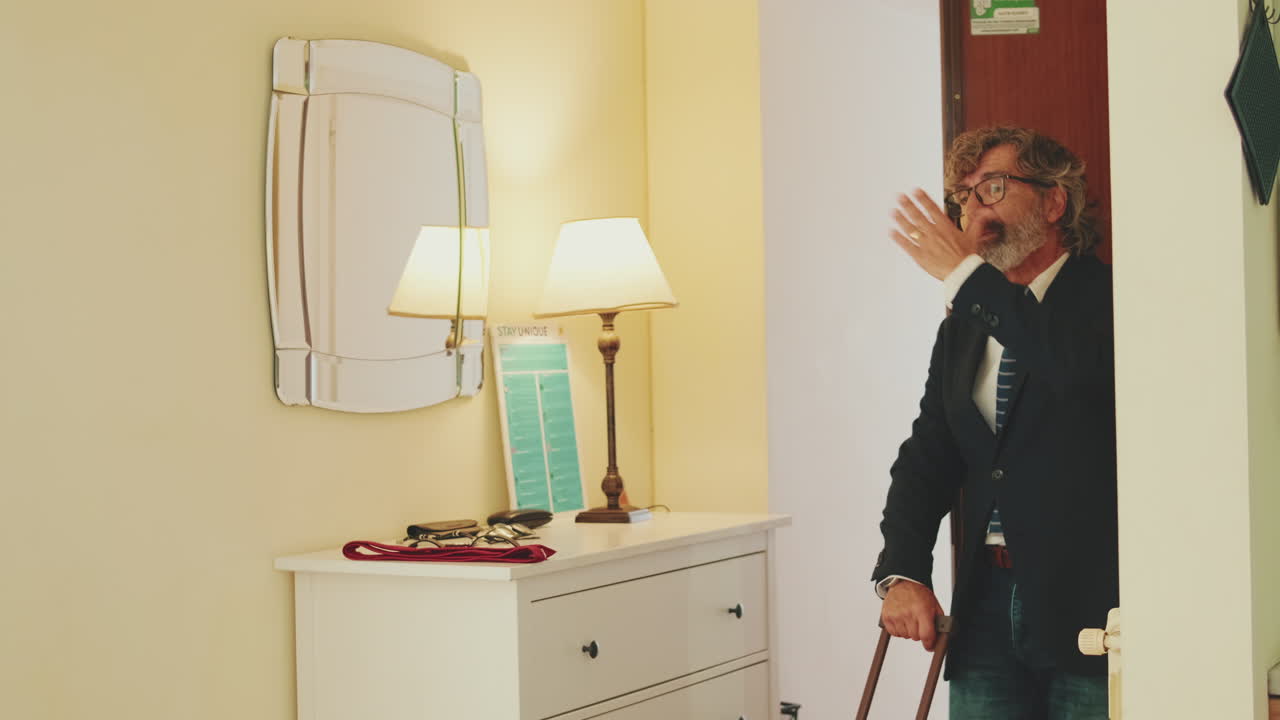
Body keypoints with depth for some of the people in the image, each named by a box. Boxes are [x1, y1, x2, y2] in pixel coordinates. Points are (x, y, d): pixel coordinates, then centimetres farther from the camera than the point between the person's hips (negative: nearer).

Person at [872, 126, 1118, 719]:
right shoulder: (963, 326, 16)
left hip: (1089, 600, -5)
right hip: (987, 604, 5)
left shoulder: (1106, 297, -4)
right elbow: (927, 458, 12)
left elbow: (1080, 365, -27)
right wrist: (903, 573, -4)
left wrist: (966, 273, -17)